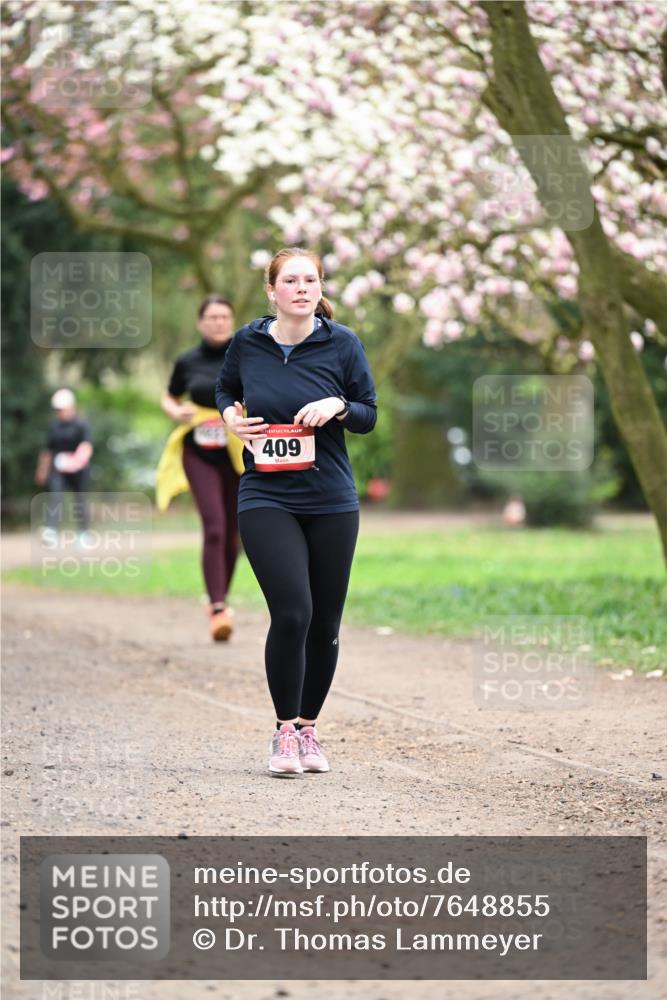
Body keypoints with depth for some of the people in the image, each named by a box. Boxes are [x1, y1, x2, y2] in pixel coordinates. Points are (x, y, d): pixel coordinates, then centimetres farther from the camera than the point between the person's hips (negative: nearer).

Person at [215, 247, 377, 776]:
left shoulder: (342, 344, -1)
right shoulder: (246, 343, 1)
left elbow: (369, 415, 5)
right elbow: (226, 391, 21)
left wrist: (338, 406, -15)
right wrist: (230, 415, 0)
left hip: (332, 503, 1)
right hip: (266, 500, -1)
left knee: (324, 624, 7)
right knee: (292, 613, -16)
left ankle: (308, 726, 25)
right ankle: (285, 731, -2)